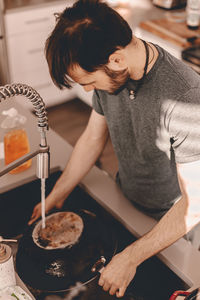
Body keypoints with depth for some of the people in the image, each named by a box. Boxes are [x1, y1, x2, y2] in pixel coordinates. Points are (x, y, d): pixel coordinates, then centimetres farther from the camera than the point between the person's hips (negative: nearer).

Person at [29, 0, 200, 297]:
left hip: (169, 221, -5)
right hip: (122, 198, 5)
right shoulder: (109, 73, -17)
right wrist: (57, 195, 0)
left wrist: (131, 257, -28)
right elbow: (93, 138, 0)